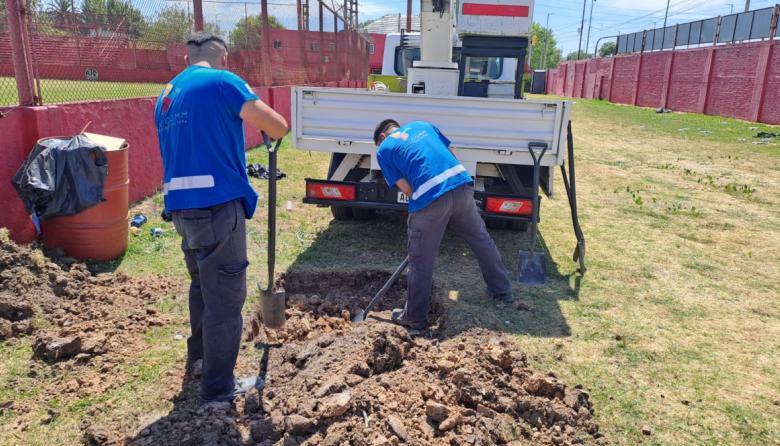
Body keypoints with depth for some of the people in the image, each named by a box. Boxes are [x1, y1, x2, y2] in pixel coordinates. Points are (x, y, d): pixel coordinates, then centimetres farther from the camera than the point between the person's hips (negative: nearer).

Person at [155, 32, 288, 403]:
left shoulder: (166, 96, 18)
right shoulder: (221, 81, -6)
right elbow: (278, 126, -9)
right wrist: (276, 130, 15)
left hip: (181, 206, 8)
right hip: (217, 205, -8)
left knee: (203, 285, 26)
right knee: (225, 297, 2)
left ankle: (198, 356, 43)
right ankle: (218, 388, 14)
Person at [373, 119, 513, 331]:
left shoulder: (384, 150, 13)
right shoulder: (421, 125, 26)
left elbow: (406, 189, 4)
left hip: (430, 198, -5)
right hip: (461, 185, 5)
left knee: (421, 261, 9)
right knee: (481, 239, 23)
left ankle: (415, 317, 22)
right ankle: (503, 290, 39)